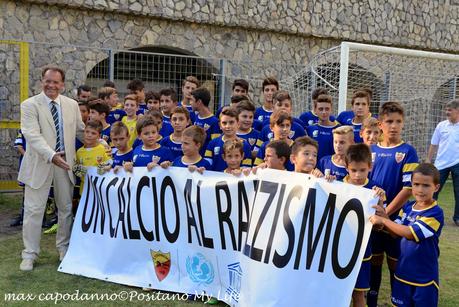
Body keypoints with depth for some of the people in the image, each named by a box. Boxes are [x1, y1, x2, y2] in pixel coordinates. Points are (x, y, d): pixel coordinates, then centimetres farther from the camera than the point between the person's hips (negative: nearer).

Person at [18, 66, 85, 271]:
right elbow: (33, 135, -19)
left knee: (66, 208, 13)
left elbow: (81, 131, 15)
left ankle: (64, 248, 31)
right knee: (33, 210, 2)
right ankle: (30, 254, 16)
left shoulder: (72, 105, 5)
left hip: (65, 164, 4)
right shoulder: (29, 105, -7)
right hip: (39, 165, -4)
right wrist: (52, 156, -32)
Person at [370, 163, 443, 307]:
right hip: (403, 271, 6)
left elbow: (411, 233, -27)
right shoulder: (408, 207, 1)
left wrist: (383, 220, -23)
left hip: (424, 276, -6)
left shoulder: (435, 213, -19)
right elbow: (396, 232, 0)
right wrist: (385, 216, -18)